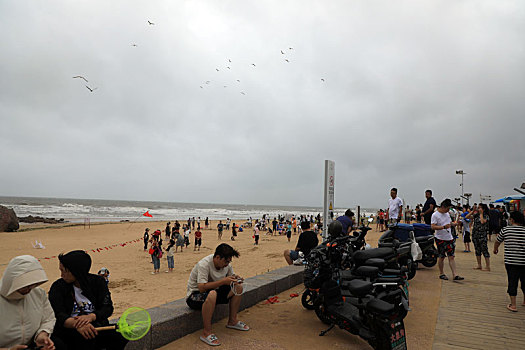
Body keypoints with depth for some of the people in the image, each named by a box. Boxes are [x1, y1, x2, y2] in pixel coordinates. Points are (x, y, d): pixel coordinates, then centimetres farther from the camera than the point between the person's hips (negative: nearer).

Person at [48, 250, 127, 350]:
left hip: (97, 325, 2)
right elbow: (58, 315, -12)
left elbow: (108, 308, -2)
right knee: (86, 337, -36)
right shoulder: (58, 287, 0)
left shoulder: (97, 281, 3)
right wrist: (76, 323, -34)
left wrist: (91, 316, -24)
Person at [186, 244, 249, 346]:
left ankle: (232, 321, 8)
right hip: (195, 295, -7)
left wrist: (235, 279, -16)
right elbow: (202, 288, -35)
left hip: (213, 291, 8)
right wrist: (223, 281, -38)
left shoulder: (226, 264, -5)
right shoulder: (204, 264, -28)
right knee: (212, 294, -40)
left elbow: (230, 276, 9)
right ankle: (206, 333, -27)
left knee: (238, 287, -5)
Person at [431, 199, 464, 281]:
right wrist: (444, 227, -30)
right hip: (440, 239, -6)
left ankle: (455, 275, 1)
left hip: (449, 238, 6)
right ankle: (441, 274, 16)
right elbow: (433, 227, -20)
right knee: (441, 257, 3)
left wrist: (454, 224, 6)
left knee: (451, 257, 2)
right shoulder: (435, 215, -12)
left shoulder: (447, 214, 12)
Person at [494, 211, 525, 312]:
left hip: (510, 261, -2)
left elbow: (497, 241, 11)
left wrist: (495, 249, 30)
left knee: (512, 282, 4)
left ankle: (513, 305, 5)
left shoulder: (505, 230, -5)